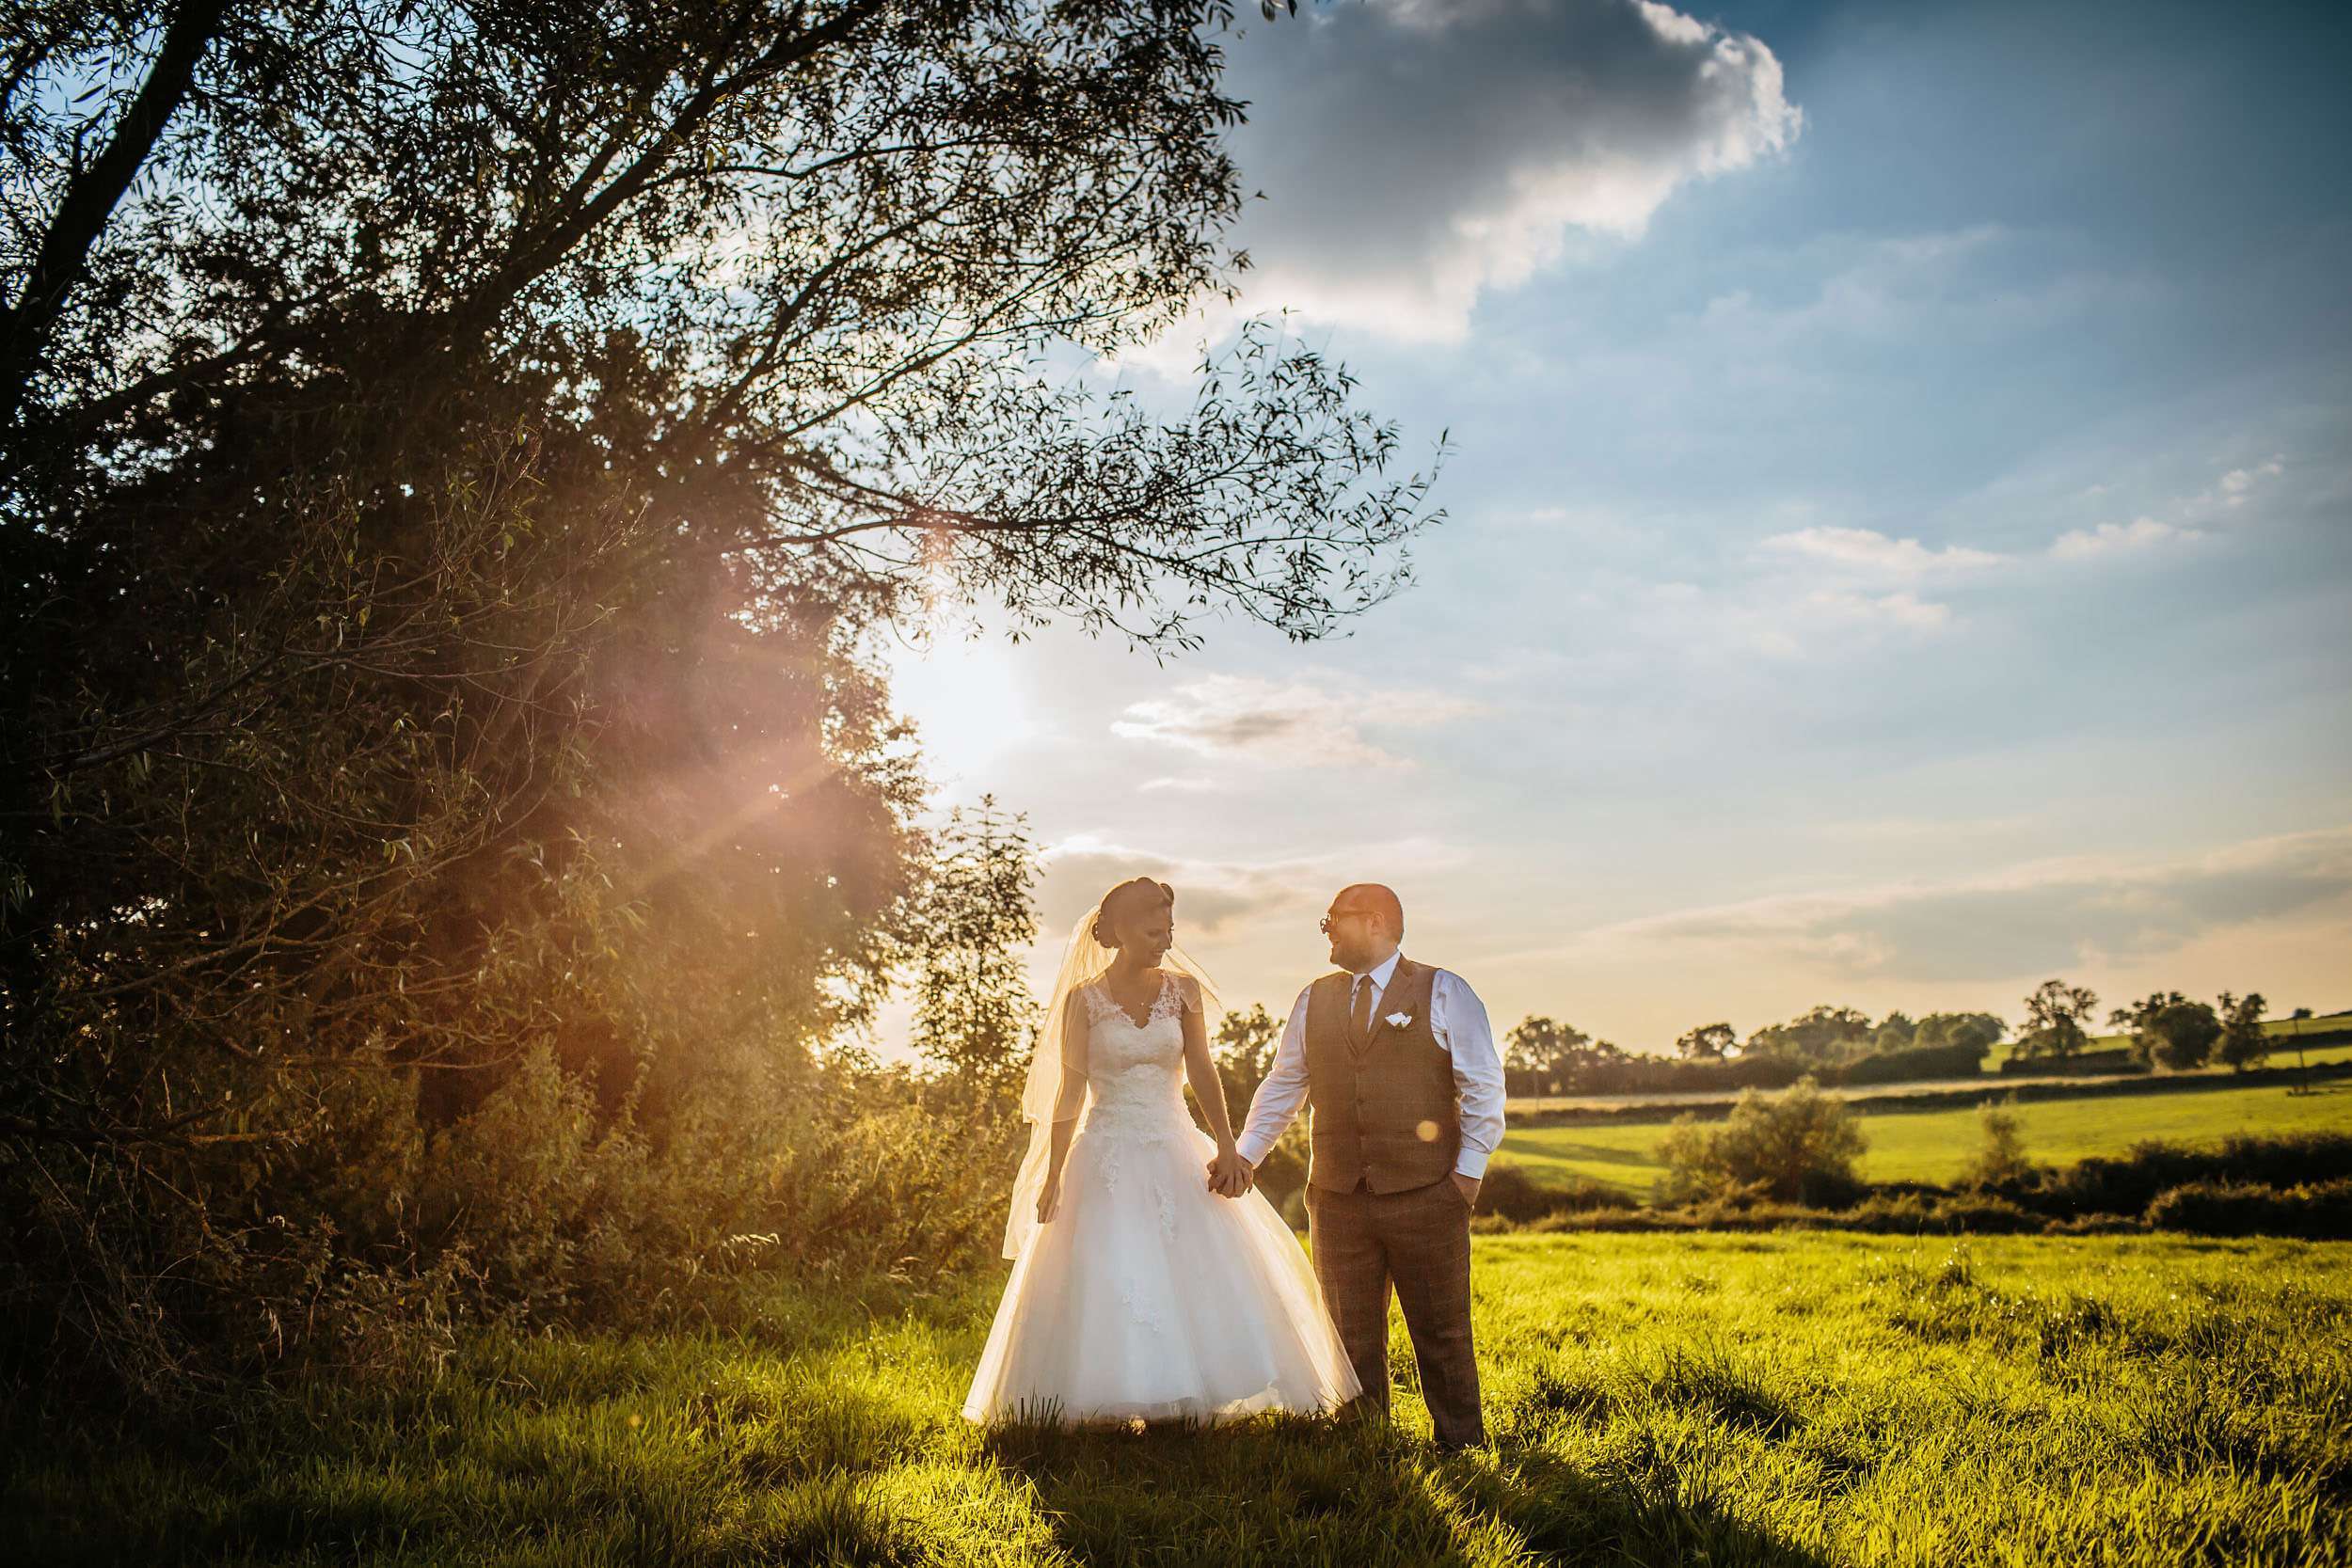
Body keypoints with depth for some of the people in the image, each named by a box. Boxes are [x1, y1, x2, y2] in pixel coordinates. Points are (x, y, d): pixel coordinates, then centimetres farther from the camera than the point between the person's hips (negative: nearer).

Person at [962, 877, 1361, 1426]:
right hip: (1108, 1161, -2)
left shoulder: (1183, 989, 4)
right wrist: (1053, 1176, -2)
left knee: (1193, 1279, -1)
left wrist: (1226, 1145, -13)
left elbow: (1202, 1071, -1)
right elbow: (1070, 1091, -1)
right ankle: (1108, 1410, 8)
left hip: (1174, 1155, 3)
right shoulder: (1083, 999, -3)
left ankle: (1184, 1403, 10)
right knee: (1106, 1291, -4)